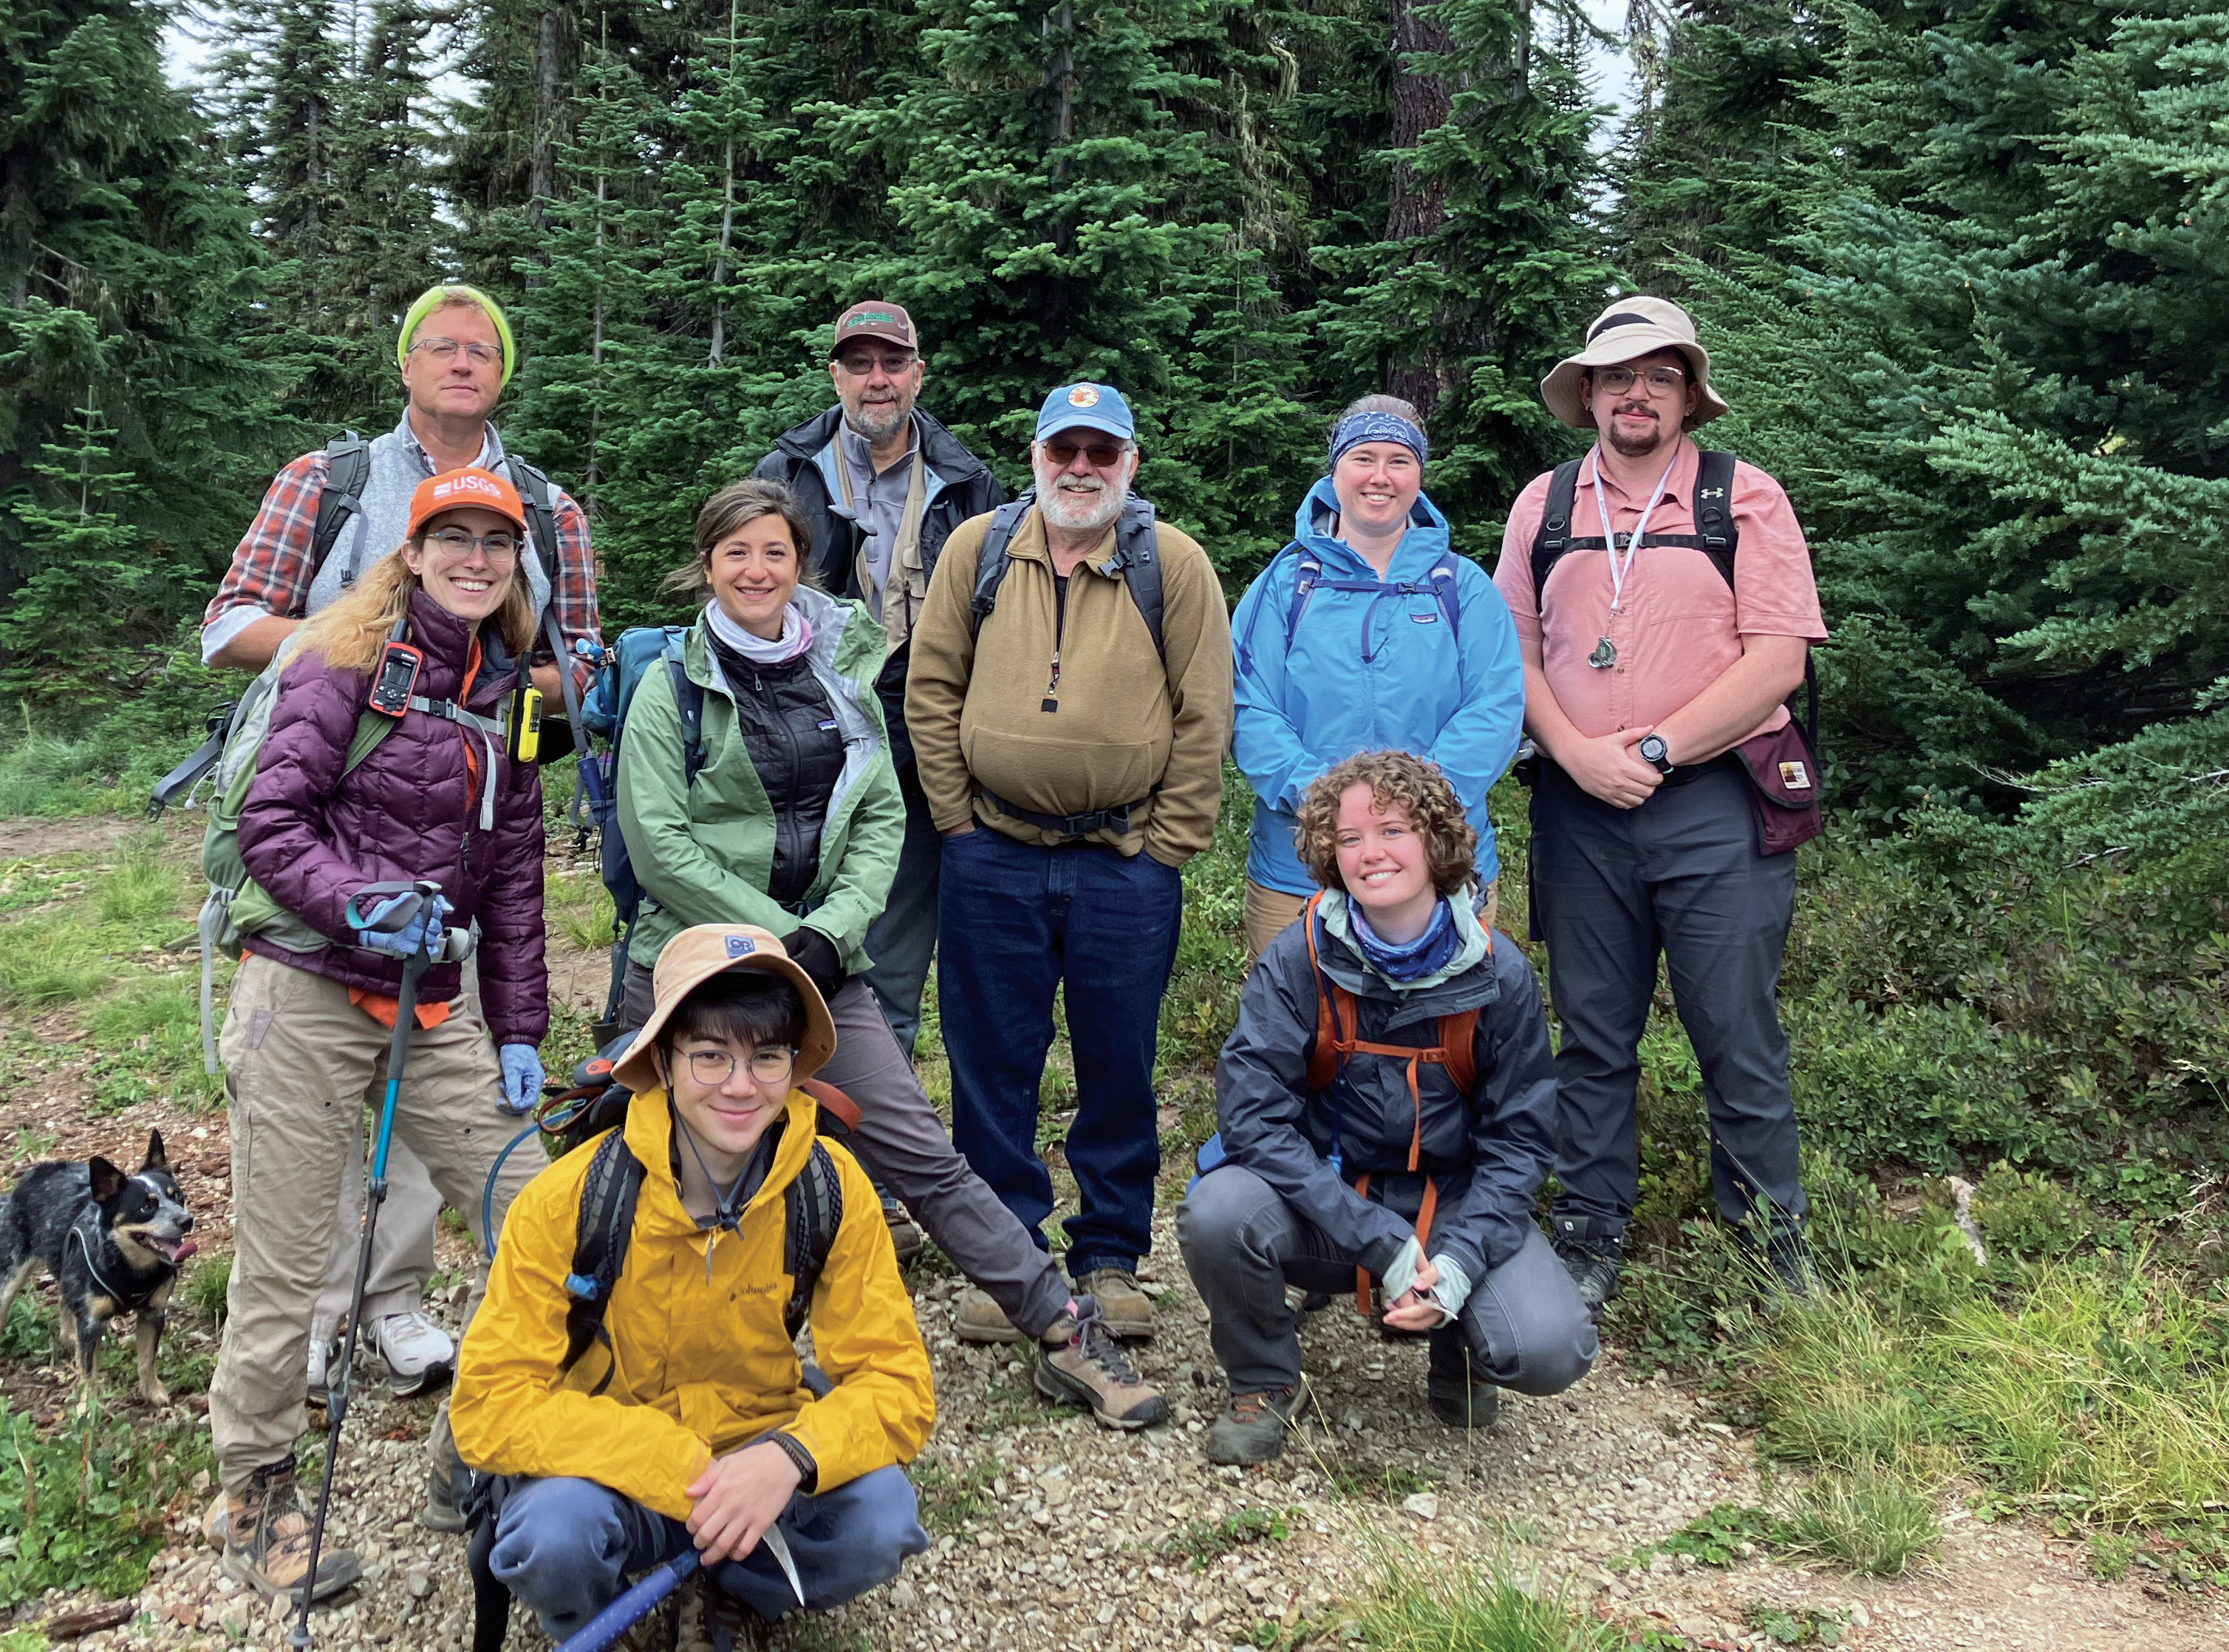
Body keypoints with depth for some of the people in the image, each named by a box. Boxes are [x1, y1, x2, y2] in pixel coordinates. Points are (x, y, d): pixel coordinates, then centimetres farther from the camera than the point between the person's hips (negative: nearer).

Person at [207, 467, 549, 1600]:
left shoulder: (509, 692, 12)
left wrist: (519, 1033, 10)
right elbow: (270, 821, -8)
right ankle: (254, 1500, 24)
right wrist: (361, 900, -25)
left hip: (434, 1007, 5)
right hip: (307, 995, -5)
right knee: (284, 1265, 3)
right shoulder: (348, 661, -5)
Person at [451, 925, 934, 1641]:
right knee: (558, 1532, -34)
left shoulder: (833, 1188, -14)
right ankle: (589, 1632, 4)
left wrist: (791, 1456, -35)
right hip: (610, 1471, -1)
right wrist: (678, 1471, -31)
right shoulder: (570, 1199, -19)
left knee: (880, 1521, -27)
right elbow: (490, 1404, -21)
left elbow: (897, 1387, -13)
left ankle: (738, 1587, 8)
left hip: (757, 1461, 2)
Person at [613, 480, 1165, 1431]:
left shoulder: (842, 673, 10)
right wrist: (773, 933, -12)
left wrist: (829, 930, -7)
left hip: (820, 963, 3)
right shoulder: (673, 684, -1)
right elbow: (660, 844, -8)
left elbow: (881, 819, 8)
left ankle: (1062, 1333, 5)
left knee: (917, 1149, 0)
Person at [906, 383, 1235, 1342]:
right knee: (992, 1065, 8)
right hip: (993, 859, 1)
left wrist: (1167, 841, -4)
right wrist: (958, 817, 1)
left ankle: (1110, 1258, 22)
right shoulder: (978, 550, 5)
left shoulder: (1173, 563, 1)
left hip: (1127, 866, -1)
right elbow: (932, 689, 7)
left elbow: (1204, 714, 0)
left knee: (1119, 1067, 7)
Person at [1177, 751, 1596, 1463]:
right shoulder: (1297, 960, -12)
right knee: (1215, 1215, -32)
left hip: (1455, 1203, 1)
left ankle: (1454, 1343, 16)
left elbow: (1518, 1139, -3)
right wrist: (1381, 1244, -25)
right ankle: (1263, 1381, 1)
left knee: (1550, 1351, -23)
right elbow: (1253, 1116, -18)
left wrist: (1459, 1259, -20)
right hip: (1322, 1200, -1)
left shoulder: (1498, 975, -7)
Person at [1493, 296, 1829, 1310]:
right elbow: (1514, 651, 8)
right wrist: (1577, 753, -7)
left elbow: (1776, 660, -6)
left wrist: (1655, 751, -11)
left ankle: (1773, 1244, 16)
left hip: (1714, 806, -2)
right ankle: (1591, 1236, 20)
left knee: (1738, 1035, 1)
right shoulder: (1545, 505, 11)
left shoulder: (1745, 499, 2)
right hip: (1580, 809, 3)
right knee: (1592, 1036, 9)